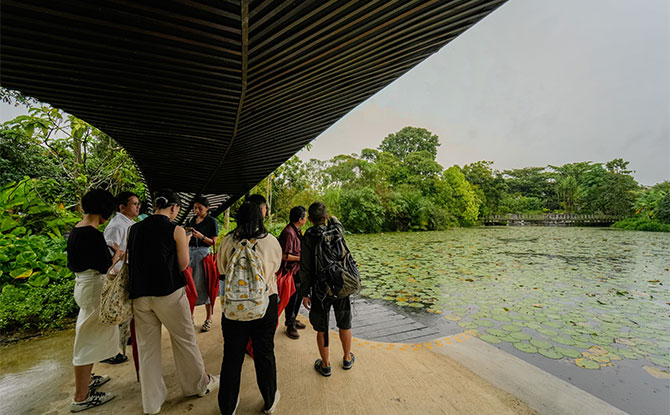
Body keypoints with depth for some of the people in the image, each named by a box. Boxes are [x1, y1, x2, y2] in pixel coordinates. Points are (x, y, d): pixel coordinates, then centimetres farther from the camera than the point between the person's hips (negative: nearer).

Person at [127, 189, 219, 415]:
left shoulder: (135, 228, 7)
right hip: (169, 294, -5)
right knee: (185, 340, 12)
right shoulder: (176, 230, -9)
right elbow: (183, 265, -4)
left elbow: (131, 261, 13)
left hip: (139, 295, 5)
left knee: (147, 347, 15)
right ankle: (199, 384, 30)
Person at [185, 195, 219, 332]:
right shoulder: (192, 220, 13)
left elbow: (214, 242, -5)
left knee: (204, 285, -3)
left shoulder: (212, 221, -2)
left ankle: (209, 318, 7)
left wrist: (201, 236, -18)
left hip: (203, 253, -5)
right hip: (190, 252, 5)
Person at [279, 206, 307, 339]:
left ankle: (293, 320, 40)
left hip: (298, 270, 10)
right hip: (290, 271, -10)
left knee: (298, 296, 21)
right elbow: (284, 255, -26)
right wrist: (301, 258, -19)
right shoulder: (288, 232, -23)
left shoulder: (298, 230, 9)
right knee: (291, 299, 4)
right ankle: (290, 326, 23)